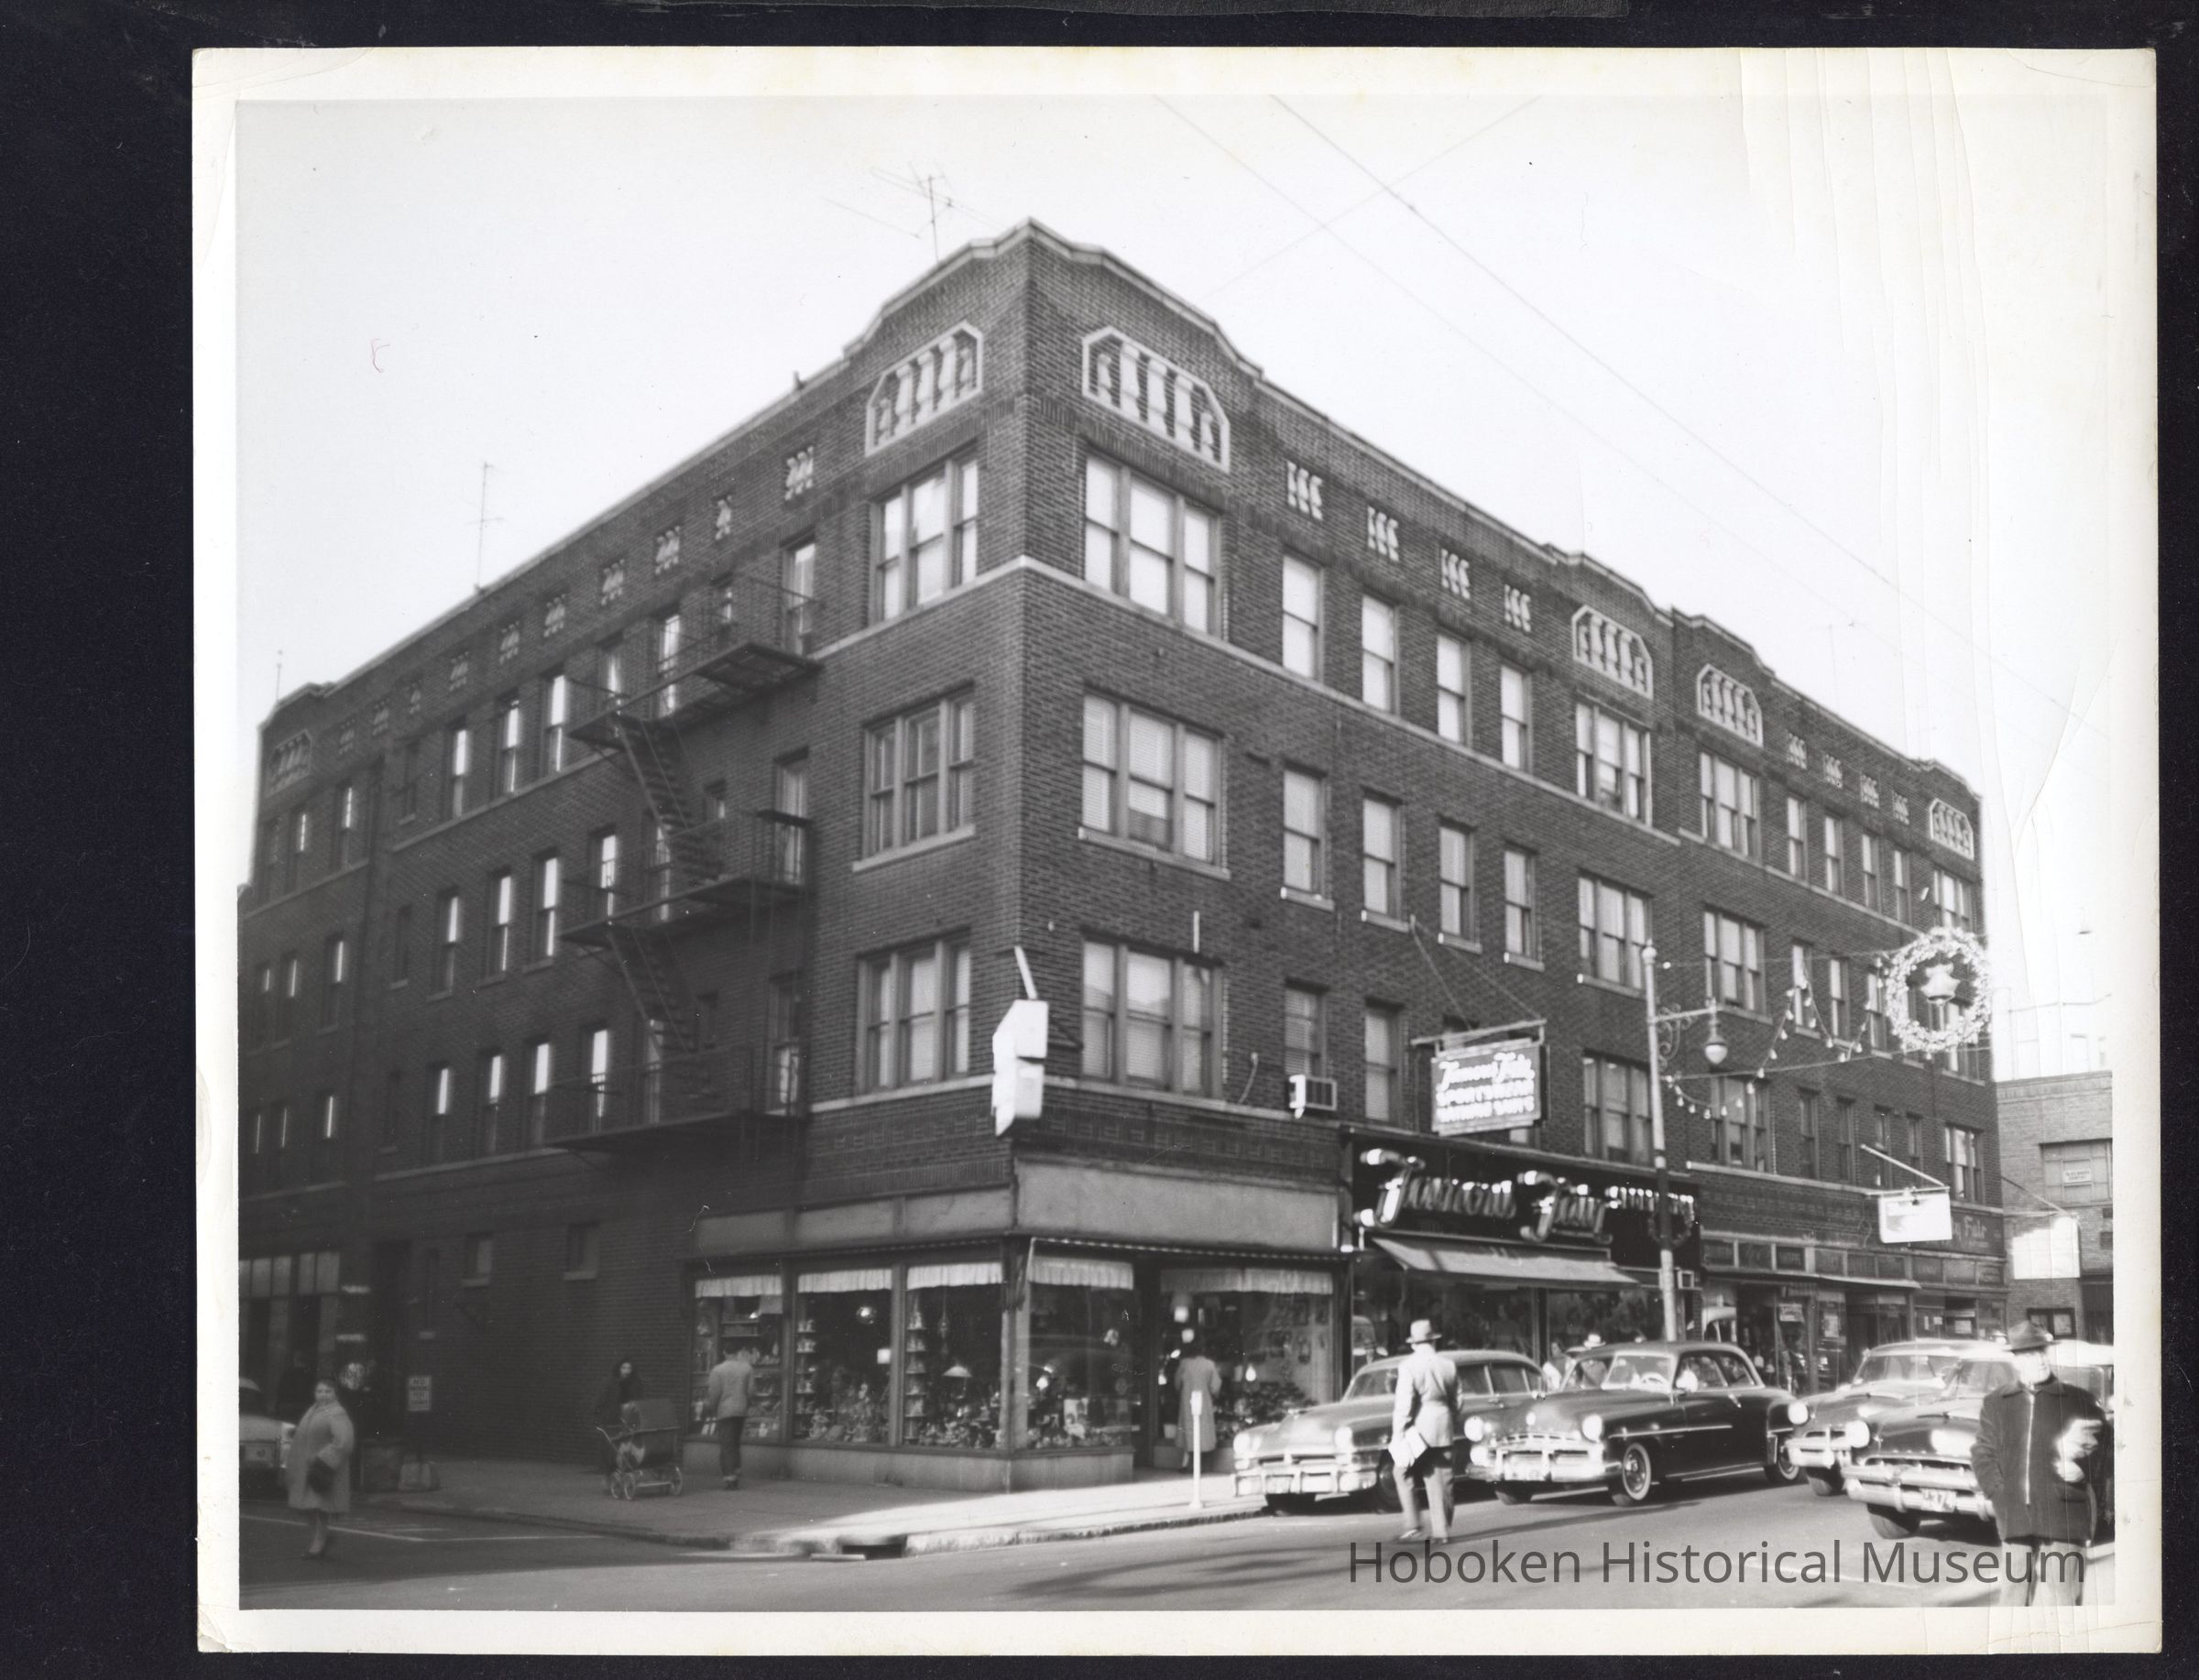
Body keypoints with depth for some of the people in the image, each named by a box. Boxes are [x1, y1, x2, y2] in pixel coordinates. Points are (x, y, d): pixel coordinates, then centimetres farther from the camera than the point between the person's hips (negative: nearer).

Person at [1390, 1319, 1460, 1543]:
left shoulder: (1408, 1366, -10)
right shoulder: (1449, 1365, 6)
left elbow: (1403, 1404, -14)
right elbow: (1456, 1401, 11)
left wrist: (1397, 1434, -10)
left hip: (1418, 1430, -5)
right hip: (1443, 1429, 5)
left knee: (1403, 1472, 9)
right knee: (1441, 1482, 9)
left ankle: (1413, 1526, 0)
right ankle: (1443, 1532, 10)